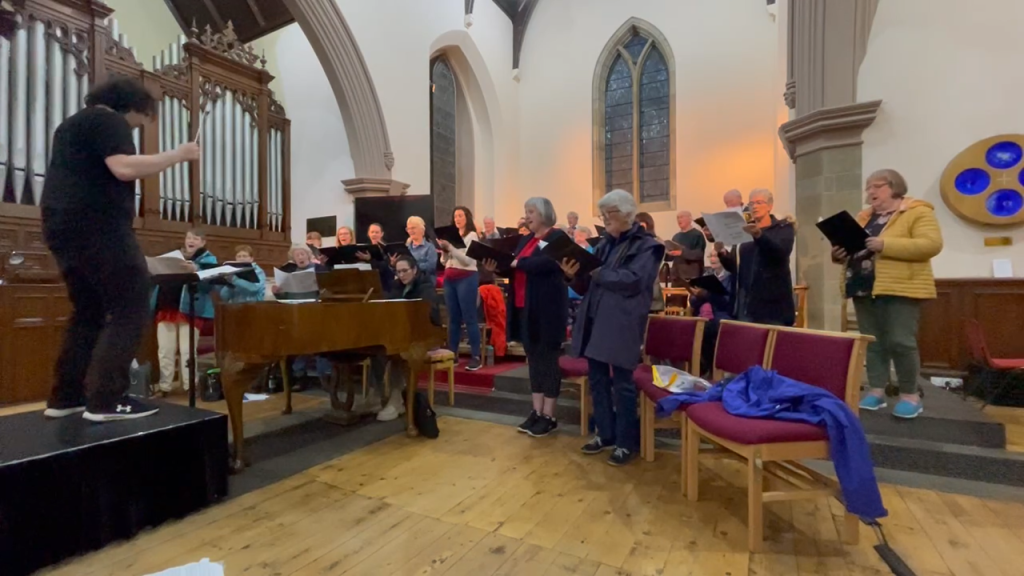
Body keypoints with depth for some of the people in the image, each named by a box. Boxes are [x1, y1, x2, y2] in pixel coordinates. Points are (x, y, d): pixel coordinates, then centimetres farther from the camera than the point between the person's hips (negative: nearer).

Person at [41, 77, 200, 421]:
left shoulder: (75, 122, 26)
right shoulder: (108, 120, -4)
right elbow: (124, 168, -21)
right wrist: (178, 155, -13)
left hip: (63, 227, 10)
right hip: (95, 225, -10)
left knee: (89, 312, 14)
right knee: (131, 310, -10)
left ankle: (65, 397, 15)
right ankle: (105, 400, -12)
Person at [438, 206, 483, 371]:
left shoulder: (472, 235, -1)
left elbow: (467, 260, -13)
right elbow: (445, 262, 16)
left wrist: (450, 247, -17)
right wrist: (444, 250, -3)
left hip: (466, 278, -6)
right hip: (449, 279, 6)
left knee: (469, 318, -6)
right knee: (453, 318, 9)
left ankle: (476, 357, -2)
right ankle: (452, 354, 16)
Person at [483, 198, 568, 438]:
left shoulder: (557, 237, -8)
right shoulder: (525, 239, 17)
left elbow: (548, 262, -25)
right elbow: (516, 269, 15)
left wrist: (517, 262, -19)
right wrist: (497, 267, -3)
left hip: (547, 308, -8)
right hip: (524, 307, 8)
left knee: (548, 358, 1)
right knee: (533, 358, 12)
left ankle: (549, 416, 11)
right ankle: (536, 411, 23)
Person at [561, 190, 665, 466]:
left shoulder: (646, 245, -3)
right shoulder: (605, 244, 16)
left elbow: (633, 281, -19)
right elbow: (589, 286, 15)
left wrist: (596, 273, -15)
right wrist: (576, 275, -6)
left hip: (622, 324, -7)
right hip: (595, 321, 7)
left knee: (622, 383, 2)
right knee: (598, 380, 13)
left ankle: (627, 442, 17)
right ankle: (605, 434, 29)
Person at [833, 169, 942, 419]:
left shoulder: (918, 212, -2)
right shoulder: (864, 217, 17)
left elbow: (931, 244, -14)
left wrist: (885, 245, -24)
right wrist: (840, 254, -3)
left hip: (900, 288, -6)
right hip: (865, 288, 6)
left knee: (901, 342, -5)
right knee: (872, 342, 8)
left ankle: (910, 394, 9)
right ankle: (877, 391, 15)